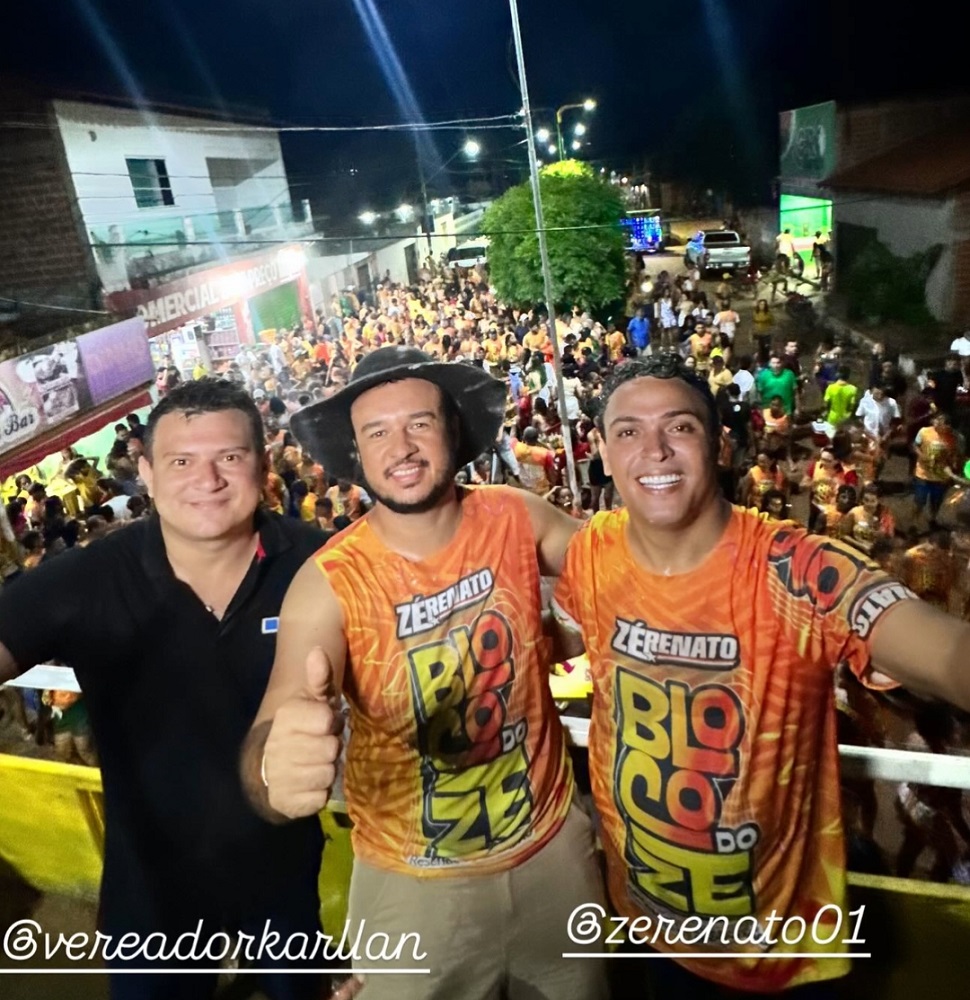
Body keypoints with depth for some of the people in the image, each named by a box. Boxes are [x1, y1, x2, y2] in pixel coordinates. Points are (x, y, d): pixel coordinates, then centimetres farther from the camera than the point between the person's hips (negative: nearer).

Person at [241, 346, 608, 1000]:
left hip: (552, 841, 3)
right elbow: (273, 732, -32)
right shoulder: (329, 583, -22)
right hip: (414, 882, -3)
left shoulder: (515, 518, -13)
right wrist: (276, 766, -55)